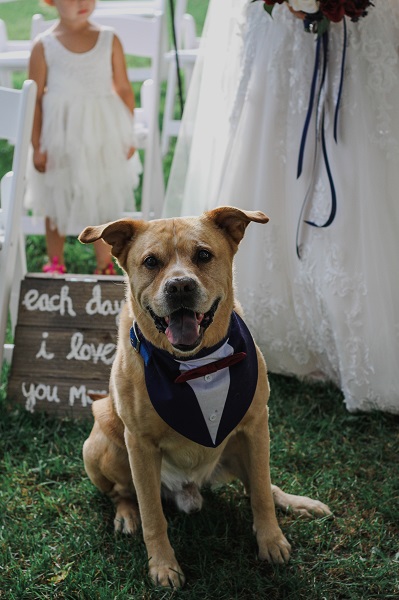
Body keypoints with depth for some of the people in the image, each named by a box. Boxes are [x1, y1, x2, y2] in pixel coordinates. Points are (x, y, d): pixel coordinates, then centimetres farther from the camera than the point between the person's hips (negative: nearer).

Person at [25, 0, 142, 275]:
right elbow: (35, 99, -3)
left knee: (105, 203, 10)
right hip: (60, 140, -1)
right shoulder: (44, 45, -6)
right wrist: (36, 146, -5)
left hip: (103, 137, 1)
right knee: (57, 203, 13)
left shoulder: (110, 40, -2)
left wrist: (128, 135, 2)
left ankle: (105, 264, 26)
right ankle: (55, 264, 30)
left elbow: (124, 89, 3)